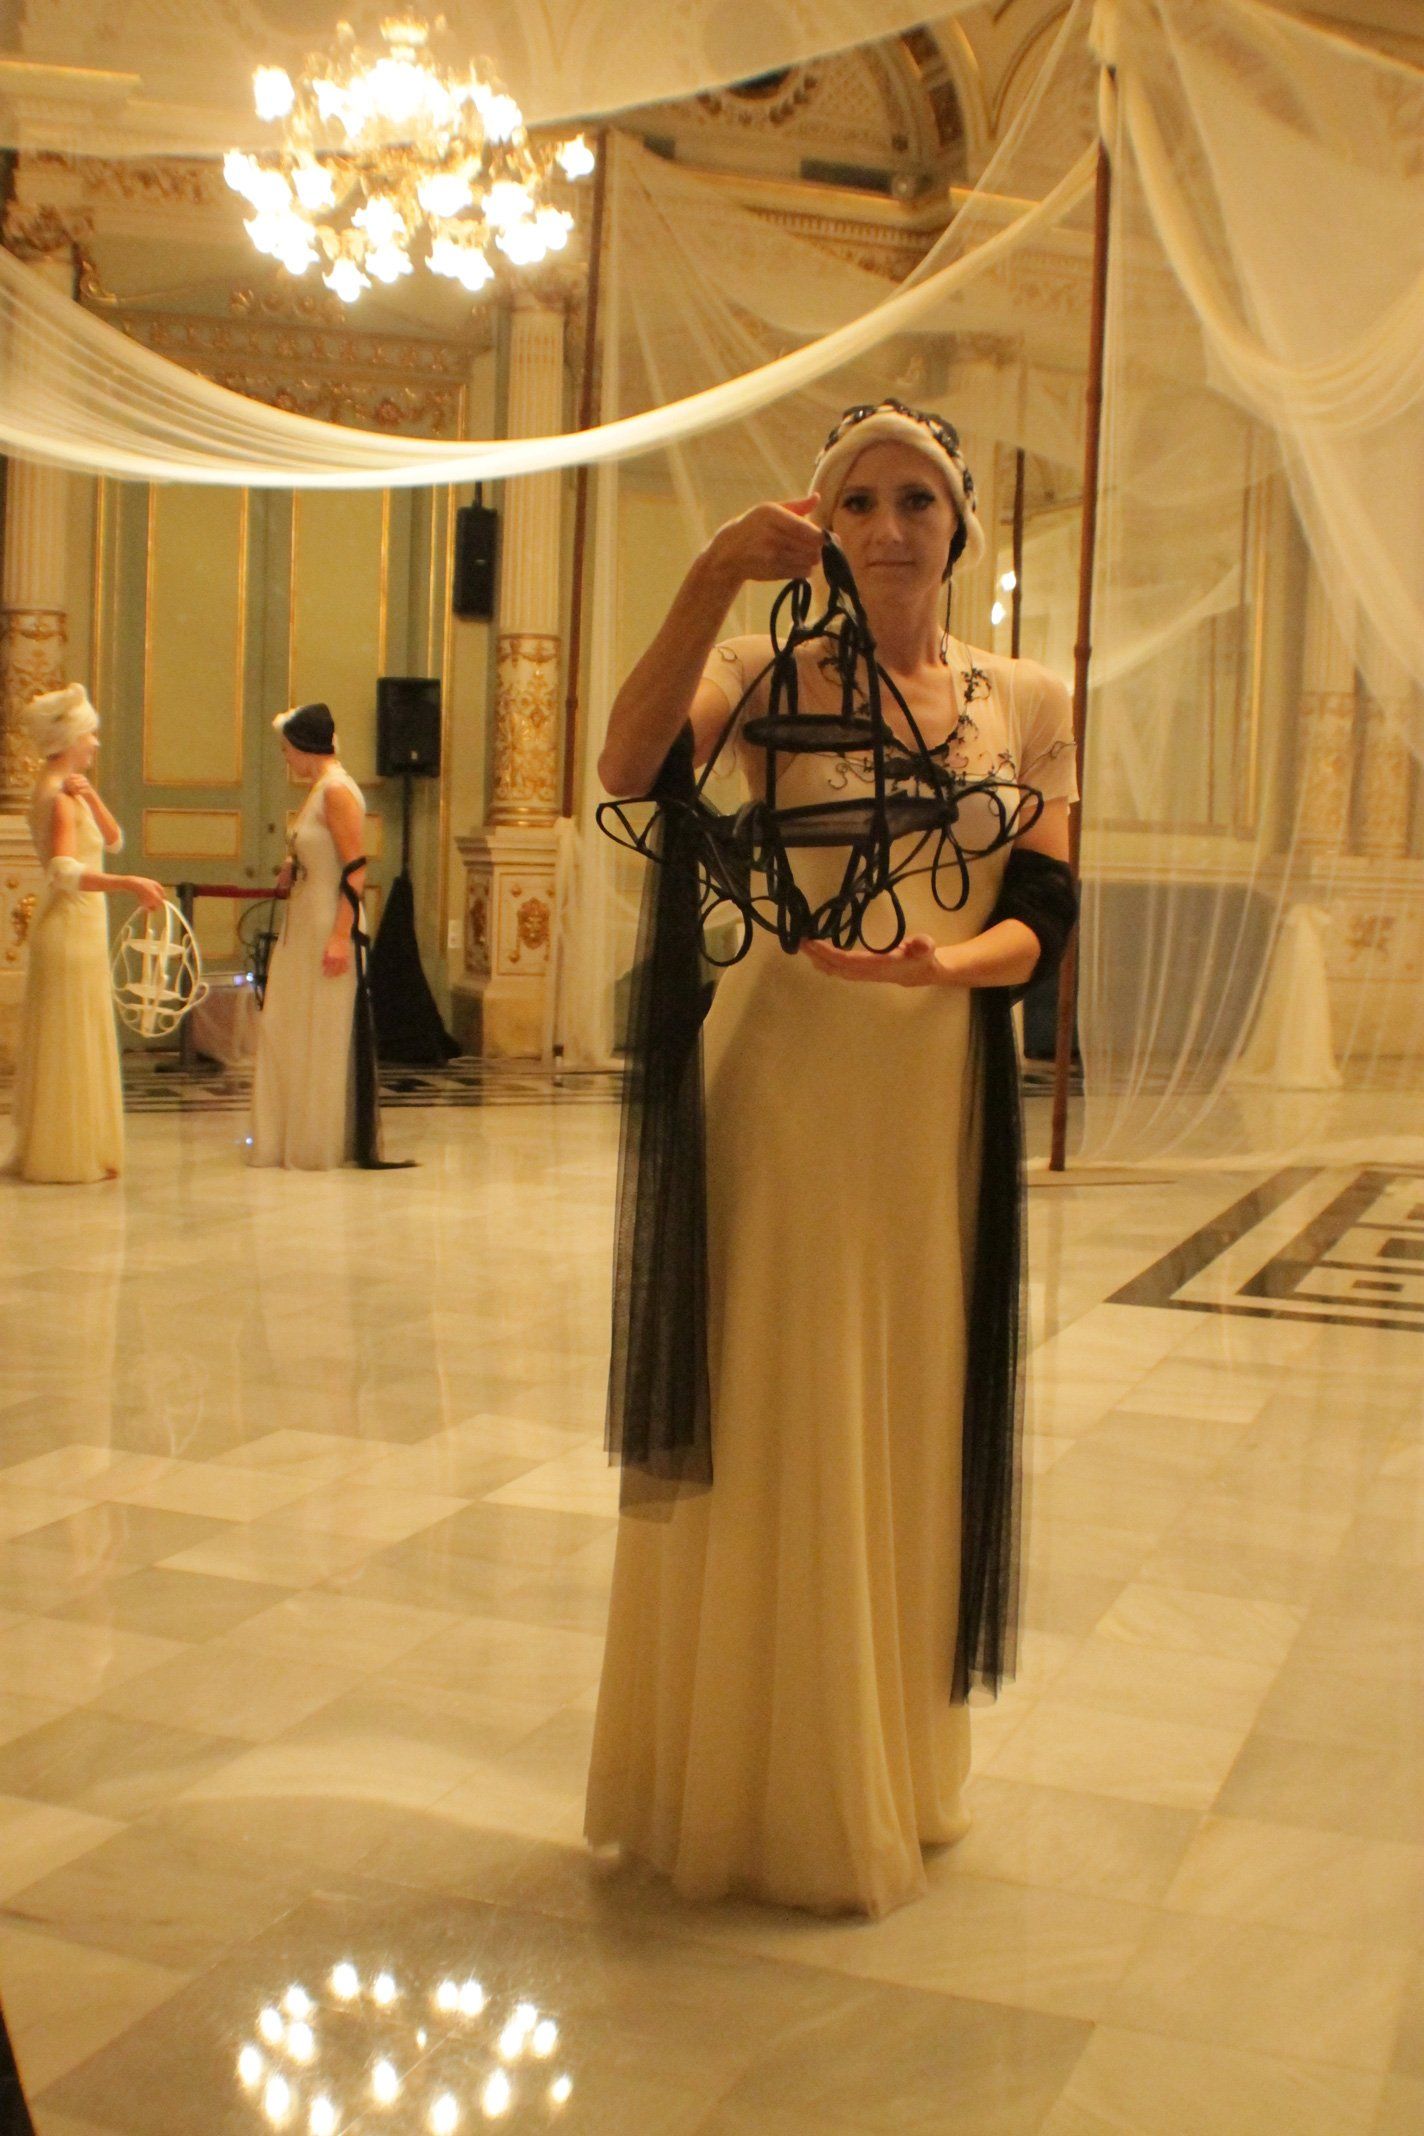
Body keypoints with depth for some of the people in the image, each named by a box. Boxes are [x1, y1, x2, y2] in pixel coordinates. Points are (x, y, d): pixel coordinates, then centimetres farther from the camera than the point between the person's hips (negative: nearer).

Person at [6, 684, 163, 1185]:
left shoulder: (68, 792, 13)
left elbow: (113, 840, 10)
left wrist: (91, 796, -3)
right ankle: (69, 1156, 4)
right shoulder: (59, 798, -17)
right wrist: (129, 883, -37)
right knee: (72, 1044, -3)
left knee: (61, 1045, 15)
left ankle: (48, 1150, 23)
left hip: (77, 927, 10)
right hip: (71, 930, -10)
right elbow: (65, 872, -30)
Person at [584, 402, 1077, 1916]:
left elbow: (1040, 921, 3)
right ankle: (751, 1778, 20)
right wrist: (713, 578, -26)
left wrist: (946, 959, -18)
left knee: (908, 1436, 10)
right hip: (780, 1086, -2)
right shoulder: (769, 674, 2)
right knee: (766, 1430, 2)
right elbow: (632, 767, -17)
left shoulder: (1027, 706, 9)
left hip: (935, 1102, 2)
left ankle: (888, 1773, 29)